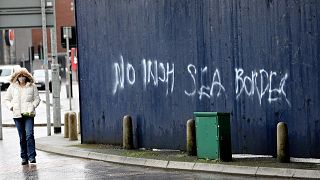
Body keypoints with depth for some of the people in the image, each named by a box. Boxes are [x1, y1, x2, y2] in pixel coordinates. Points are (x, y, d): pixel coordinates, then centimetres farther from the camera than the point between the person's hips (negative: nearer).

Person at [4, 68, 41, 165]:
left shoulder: (32, 86, 6)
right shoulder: (12, 87, 10)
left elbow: (37, 98, 11)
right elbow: (6, 99, 17)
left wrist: (33, 106, -6)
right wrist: (11, 107, -1)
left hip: (29, 114, -2)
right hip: (17, 114, 2)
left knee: (29, 135, -15)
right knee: (22, 137, 5)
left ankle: (32, 156, -11)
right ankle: (24, 157, 13)